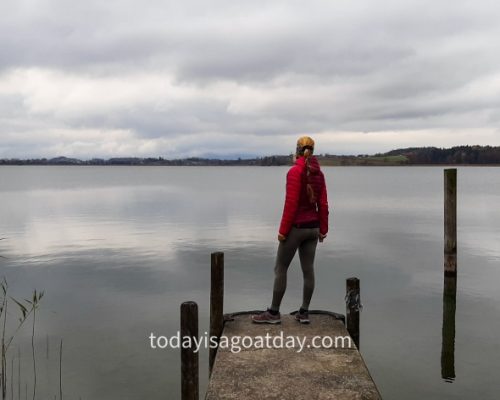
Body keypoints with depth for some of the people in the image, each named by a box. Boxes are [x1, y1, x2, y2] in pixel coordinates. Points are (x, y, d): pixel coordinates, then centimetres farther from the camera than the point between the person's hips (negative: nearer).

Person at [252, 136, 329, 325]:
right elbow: (323, 204, 5)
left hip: (296, 226, -7)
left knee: (280, 269, 3)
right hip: (312, 227, 7)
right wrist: (323, 229, 13)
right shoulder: (319, 173, 5)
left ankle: (273, 312, 9)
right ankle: (304, 312, 14)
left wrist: (283, 230, -14)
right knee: (308, 269, 9)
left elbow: (291, 203, -18)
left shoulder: (295, 171, -15)